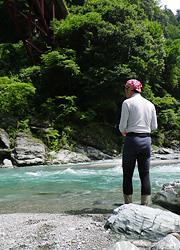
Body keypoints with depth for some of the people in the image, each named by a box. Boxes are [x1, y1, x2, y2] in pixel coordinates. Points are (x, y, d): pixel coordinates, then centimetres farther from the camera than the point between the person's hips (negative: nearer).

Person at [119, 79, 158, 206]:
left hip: (132, 139, -4)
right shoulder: (150, 104, 10)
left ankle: (128, 205, 9)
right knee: (145, 174, 8)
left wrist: (123, 132, 15)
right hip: (146, 139, 5)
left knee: (128, 174, 5)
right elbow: (154, 126, 12)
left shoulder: (128, 103, -5)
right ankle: (145, 205, 10)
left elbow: (122, 125, -7)